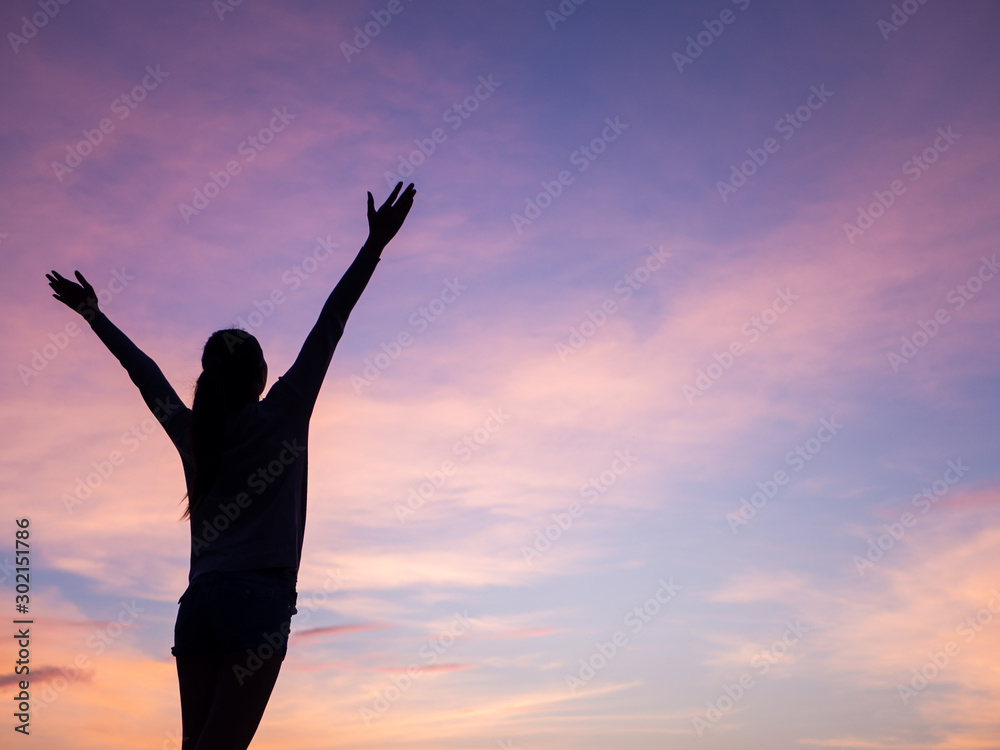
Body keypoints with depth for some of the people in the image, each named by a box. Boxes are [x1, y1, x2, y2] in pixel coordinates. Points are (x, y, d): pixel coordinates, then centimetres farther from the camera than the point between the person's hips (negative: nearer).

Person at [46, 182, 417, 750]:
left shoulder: (192, 432, 15)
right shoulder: (280, 416, 2)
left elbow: (144, 371, 28)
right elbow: (328, 329, -1)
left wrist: (95, 316, 42)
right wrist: (374, 246, -3)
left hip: (199, 601, 6)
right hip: (258, 596, -5)